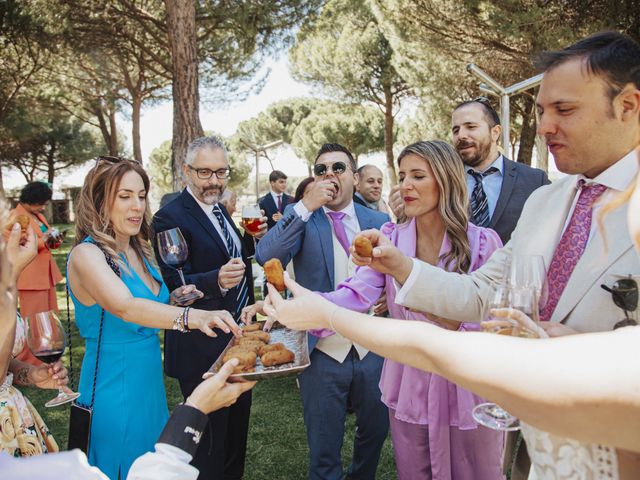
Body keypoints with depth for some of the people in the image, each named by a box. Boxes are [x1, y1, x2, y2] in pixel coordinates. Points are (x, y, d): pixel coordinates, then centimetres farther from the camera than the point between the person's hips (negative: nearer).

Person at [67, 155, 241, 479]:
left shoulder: (137, 249, 4)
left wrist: (173, 298, -4)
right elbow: (125, 307, -37)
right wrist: (193, 317, -51)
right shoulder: (86, 254, -20)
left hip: (150, 380, 8)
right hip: (115, 387, -7)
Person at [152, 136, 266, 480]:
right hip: (202, 348, -8)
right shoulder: (170, 217, -17)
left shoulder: (219, 210, 9)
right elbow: (173, 284, -23)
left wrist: (254, 238, -2)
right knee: (210, 435, 7)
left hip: (237, 339, 9)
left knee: (237, 423, 24)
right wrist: (216, 280, -40)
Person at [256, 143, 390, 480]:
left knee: (376, 431, 23)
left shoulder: (379, 221, 2)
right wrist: (305, 206, -26)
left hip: (373, 348, 3)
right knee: (324, 450, 12)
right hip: (323, 351, -3)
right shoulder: (300, 216, -4)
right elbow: (266, 257, -22)